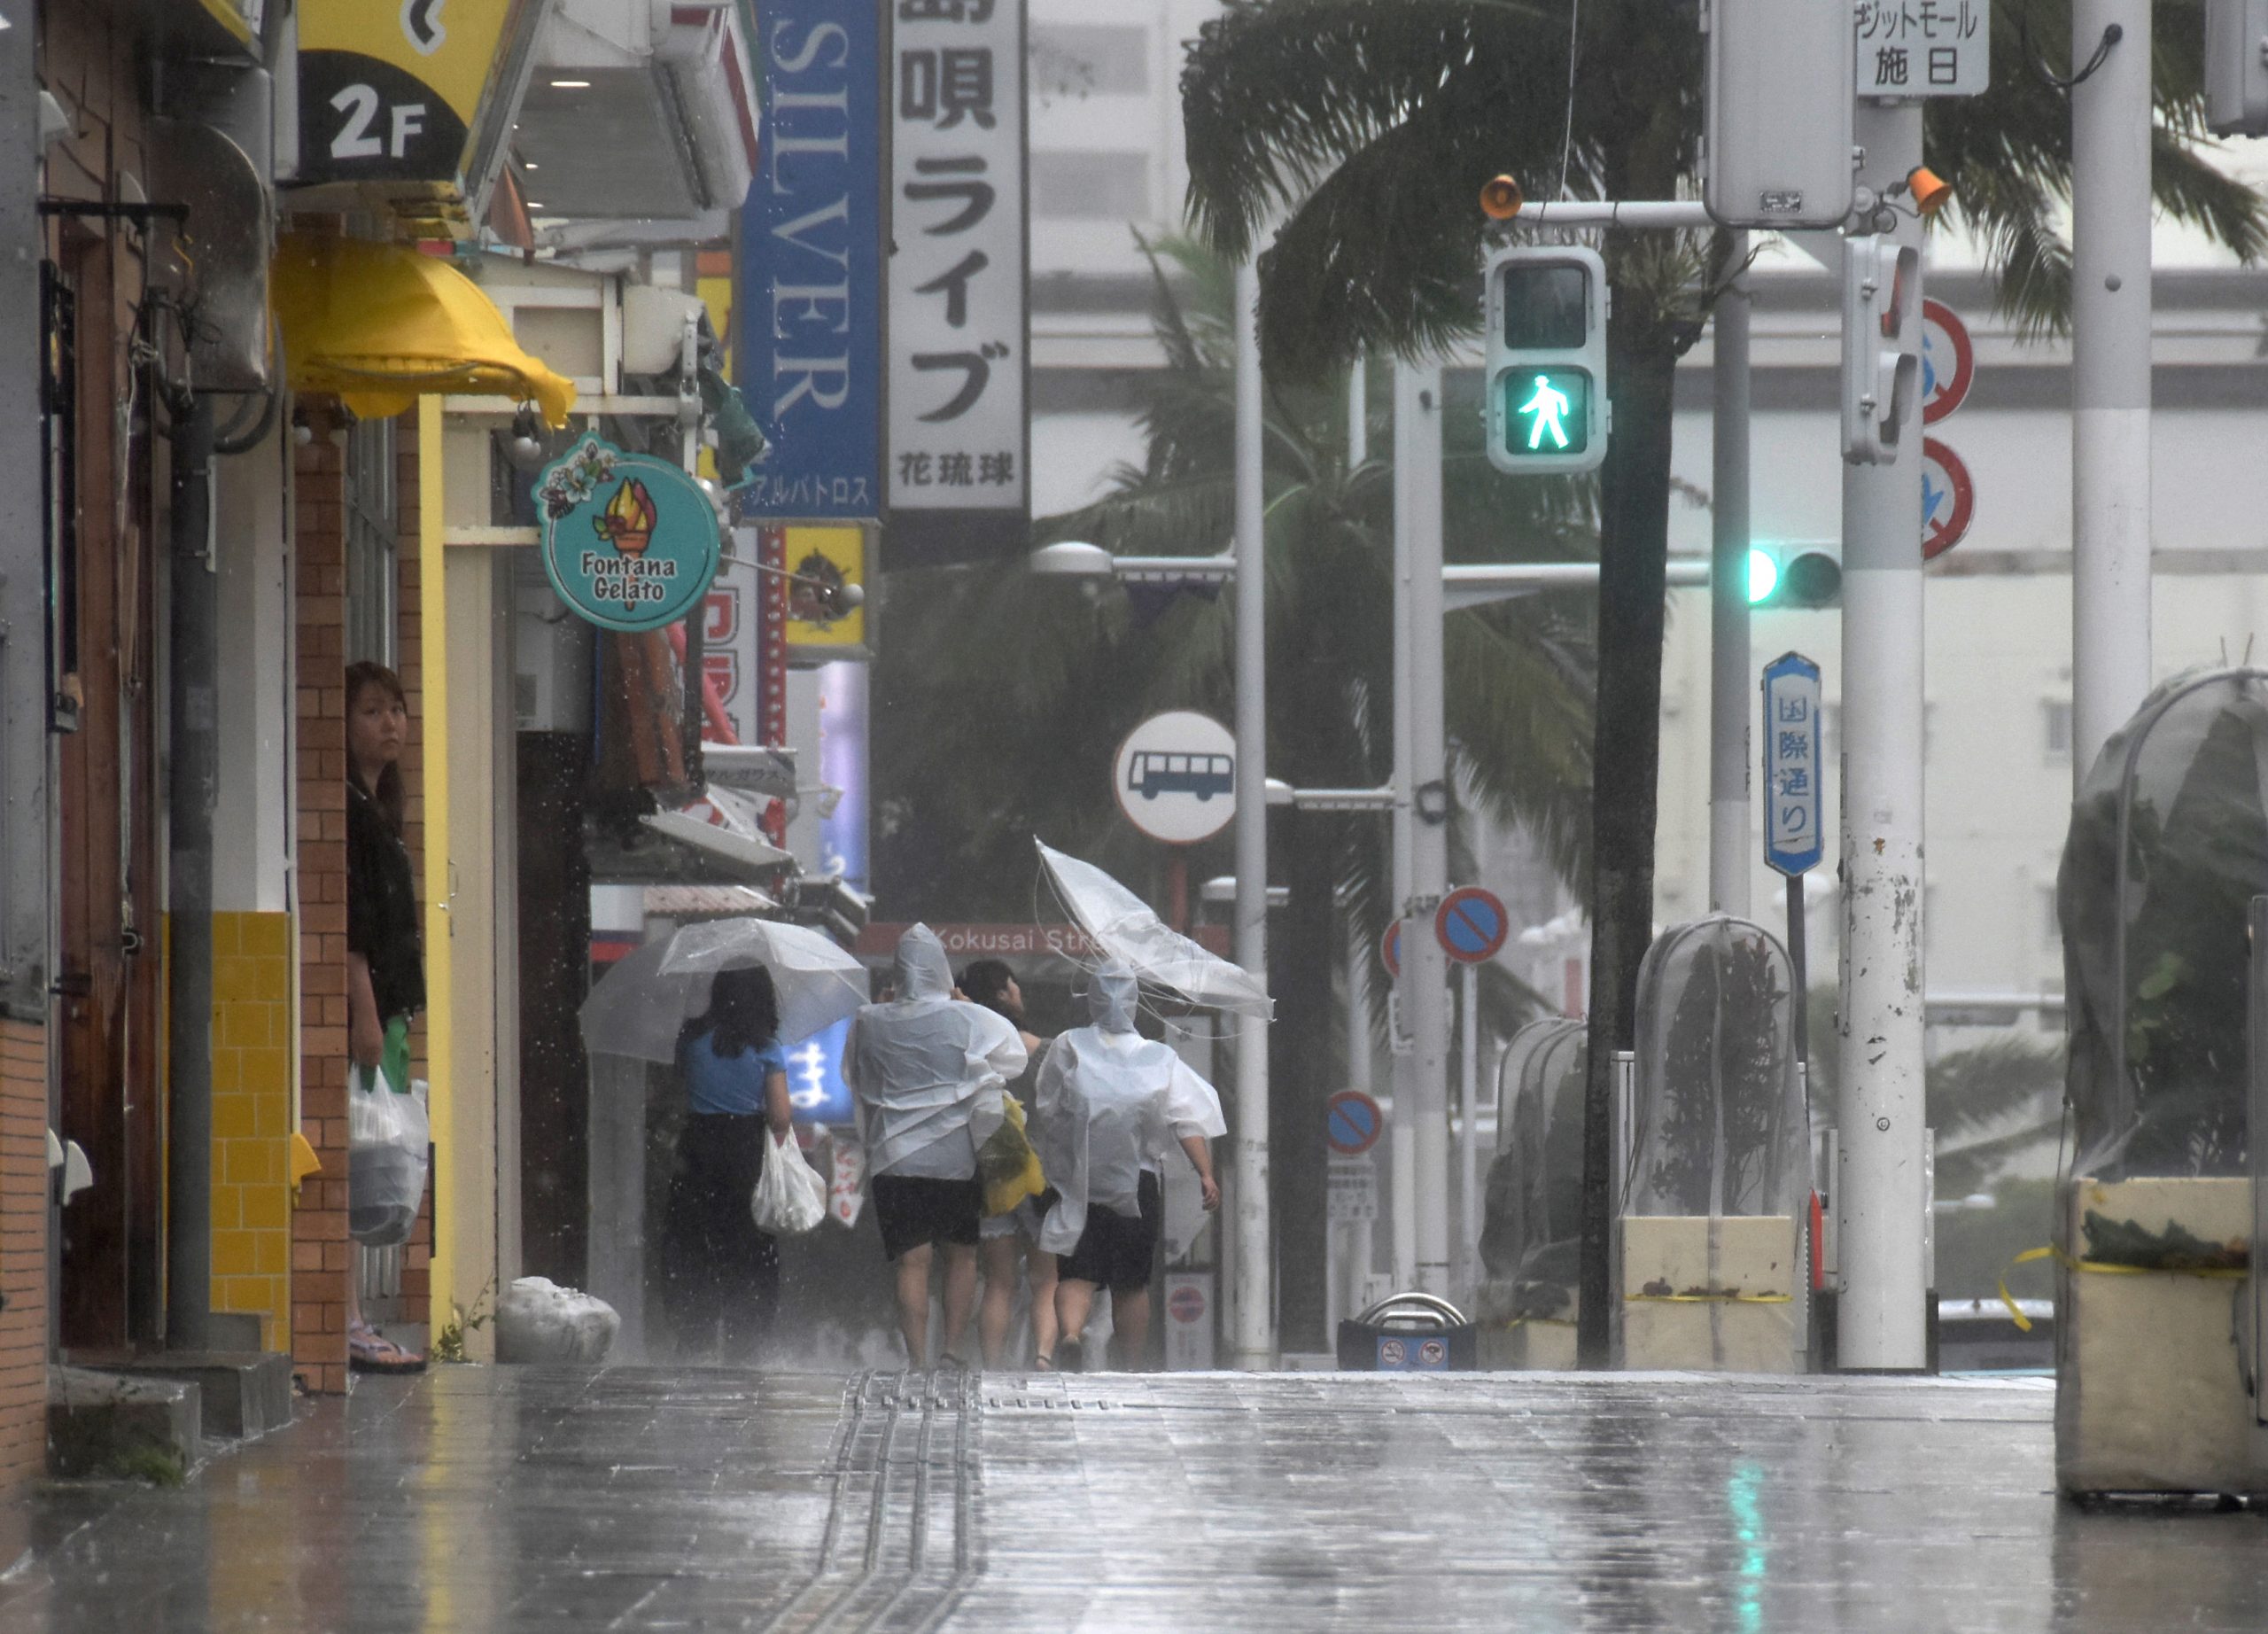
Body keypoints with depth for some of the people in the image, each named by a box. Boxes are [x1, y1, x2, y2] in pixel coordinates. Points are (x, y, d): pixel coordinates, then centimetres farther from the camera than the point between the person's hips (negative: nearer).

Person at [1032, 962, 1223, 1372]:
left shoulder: (1067, 1049, -1)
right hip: (1139, 1183, 1)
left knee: (1076, 1274, -2)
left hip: (1078, 1181, -1)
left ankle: (1070, 1335, -29)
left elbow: (1045, 1112, 1)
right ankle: (1133, 1366, 13)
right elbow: (1188, 1121, -5)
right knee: (1132, 1282, 11)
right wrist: (1206, 1173, -5)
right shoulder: (1160, 1058, 2)